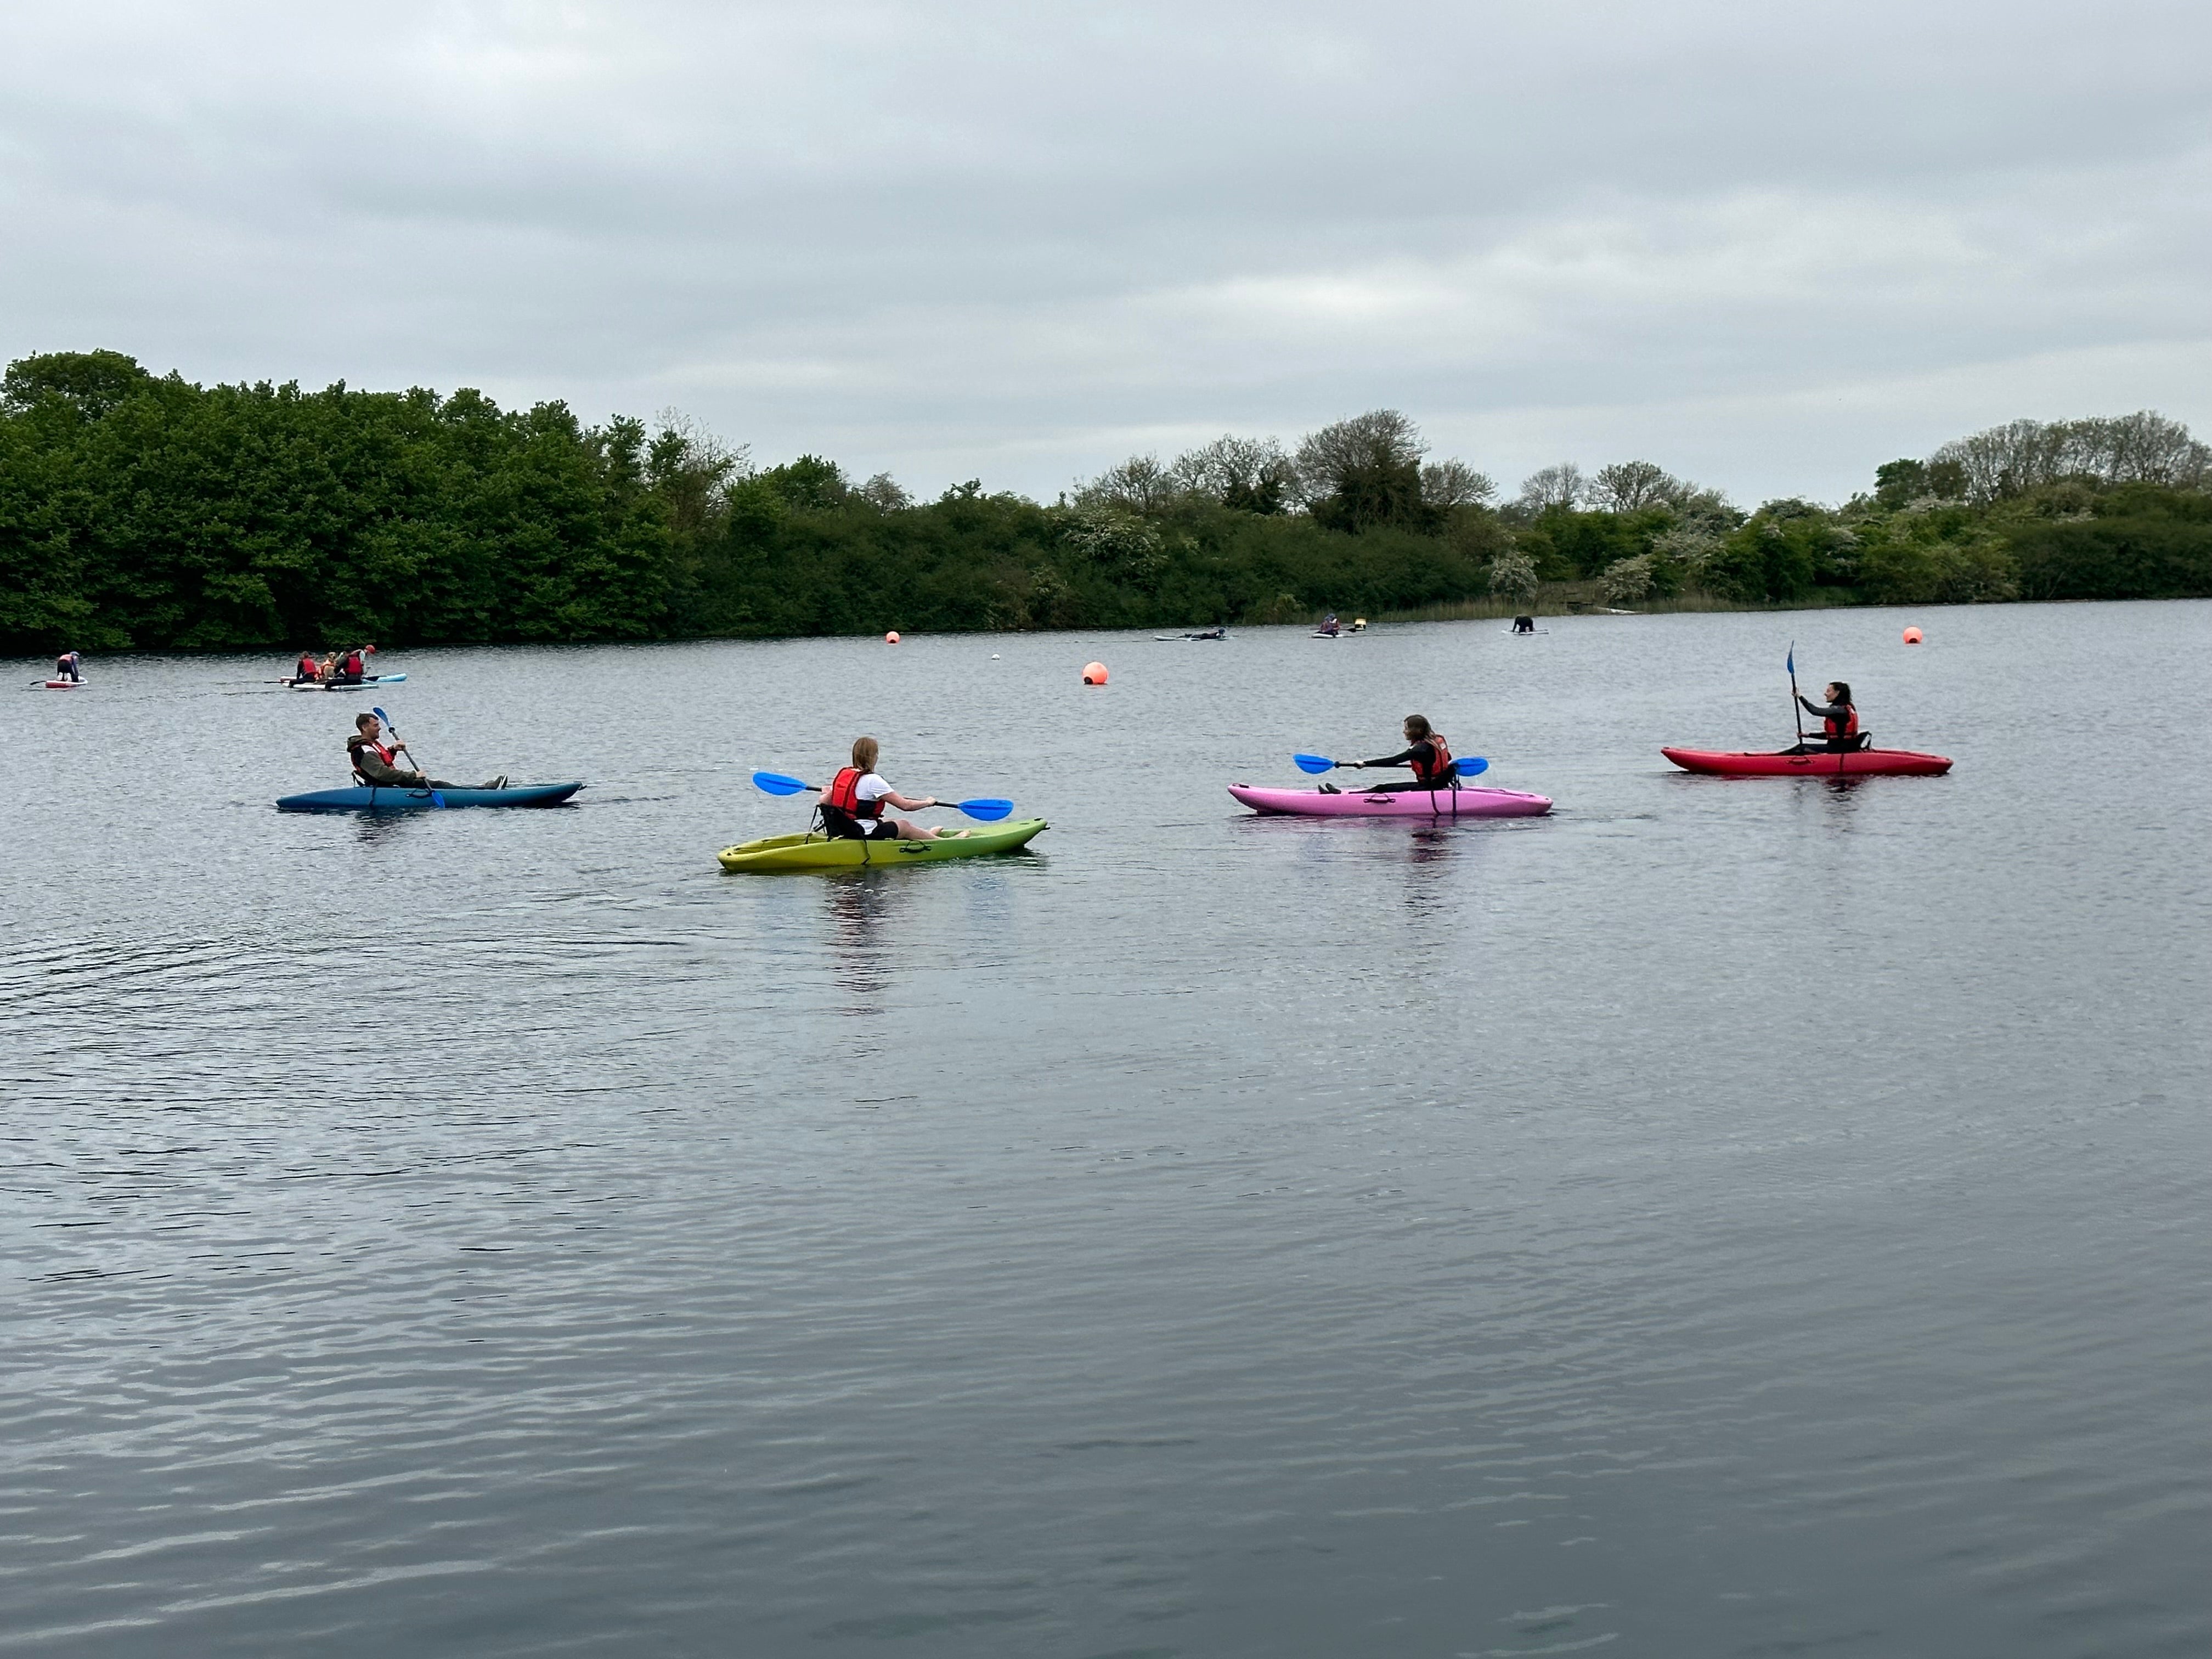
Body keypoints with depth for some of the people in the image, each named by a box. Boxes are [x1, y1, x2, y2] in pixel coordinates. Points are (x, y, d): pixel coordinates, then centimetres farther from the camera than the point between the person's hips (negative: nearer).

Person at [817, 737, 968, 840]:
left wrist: (829, 793, 35)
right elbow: (905, 805, -16)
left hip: (841, 831, 8)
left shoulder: (842, 774, 3)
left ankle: (927, 834, 51)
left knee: (888, 822, 29)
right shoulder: (872, 780, -18)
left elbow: (824, 802, 11)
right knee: (904, 826, 14)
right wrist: (928, 802, 2)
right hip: (865, 834, -8)